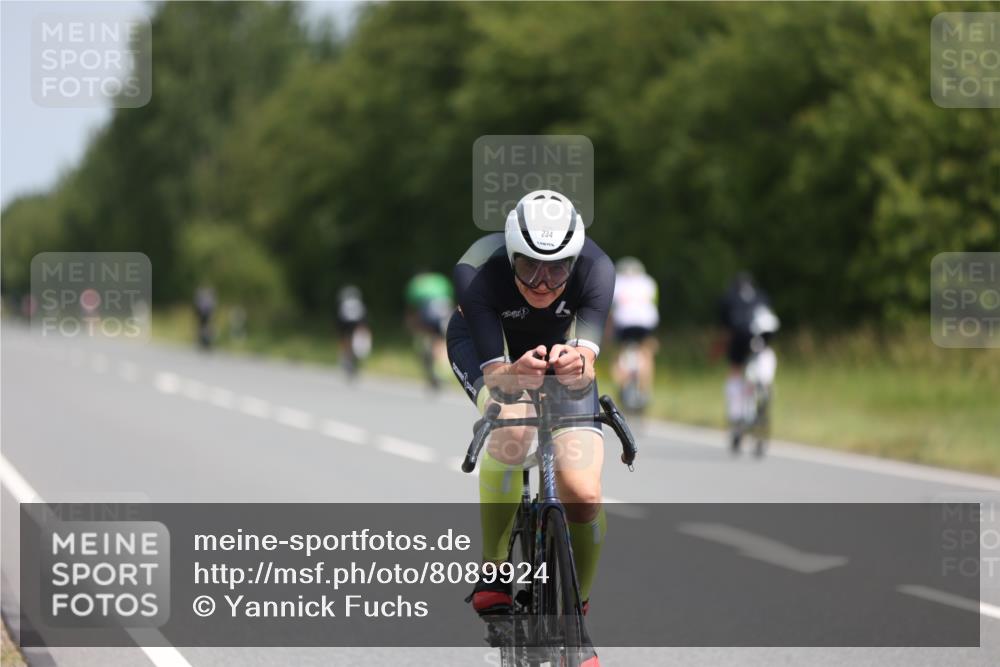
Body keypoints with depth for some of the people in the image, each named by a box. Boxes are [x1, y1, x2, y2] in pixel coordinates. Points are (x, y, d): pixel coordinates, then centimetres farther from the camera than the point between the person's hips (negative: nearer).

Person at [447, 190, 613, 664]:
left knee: (583, 495, -16)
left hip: (560, 345, 2)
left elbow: (587, 364, -43)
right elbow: (493, 371, -41)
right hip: (484, 344, -1)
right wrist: (514, 374, -64)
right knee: (512, 430, -36)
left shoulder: (595, 269, -33)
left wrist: (577, 364, -67)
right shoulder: (478, 272, -36)